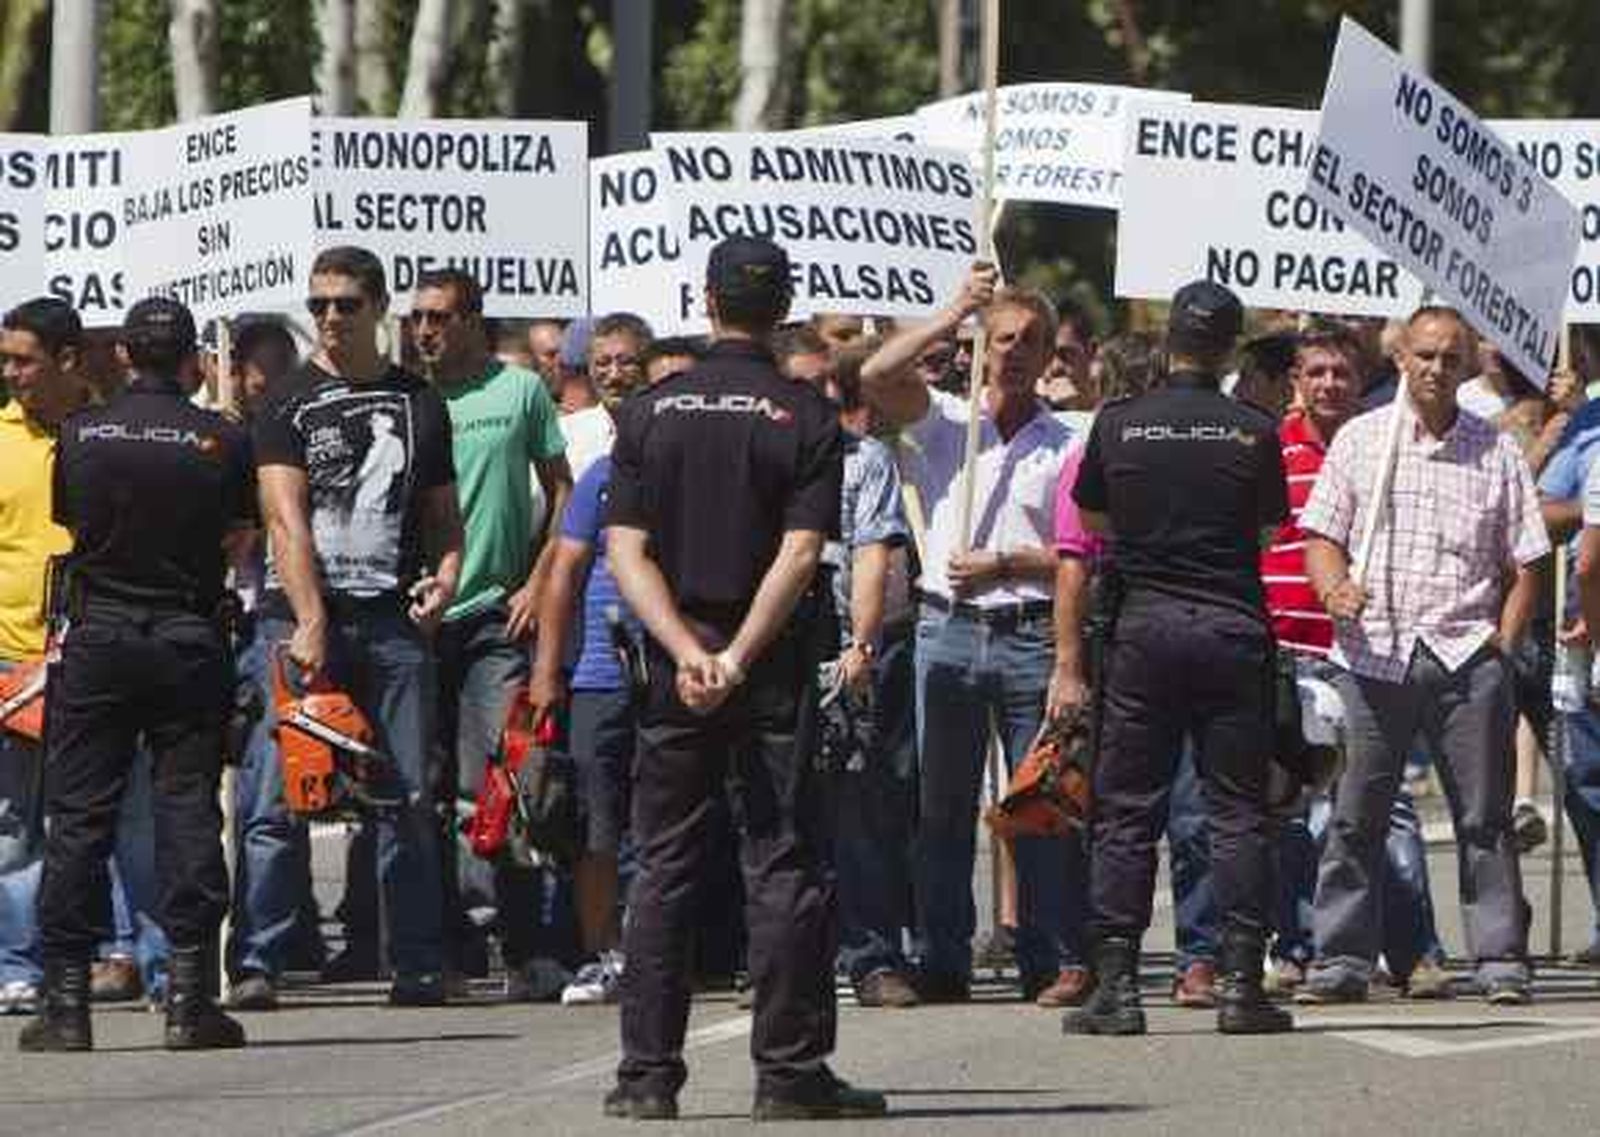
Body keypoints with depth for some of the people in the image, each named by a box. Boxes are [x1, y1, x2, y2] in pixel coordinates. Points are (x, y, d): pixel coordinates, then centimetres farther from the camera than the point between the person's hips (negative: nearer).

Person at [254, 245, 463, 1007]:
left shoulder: (419, 403, 17)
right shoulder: (289, 405, 6)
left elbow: (442, 515, 22)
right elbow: (286, 520, -5)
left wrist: (446, 575, 0)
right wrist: (309, 623, -16)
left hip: (393, 621, 2)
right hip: (302, 618, -2)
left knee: (408, 797, -2)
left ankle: (419, 967, -1)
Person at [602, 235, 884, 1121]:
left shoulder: (650, 413, 4)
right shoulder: (805, 418, -4)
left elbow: (627, 552, -4)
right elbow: (800, 555, -13)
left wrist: (687, 651, -11)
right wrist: (738, 659, -14)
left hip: (675, 666, 2)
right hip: (775, 668, -2)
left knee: (664, 869, 7)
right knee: (784, 867, 1)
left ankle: (647, 1072, 4)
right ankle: (790, 1072, -1)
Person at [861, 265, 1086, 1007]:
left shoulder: (1066, 447, 8)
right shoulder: (944, 423, 9)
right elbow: (877, 377, -9)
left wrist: (1004, 566, -9)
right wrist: (954, 313, -10)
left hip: (1031, 633, -1)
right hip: (949, 631, 1)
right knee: (942, 803, 2)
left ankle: (1058, 960, 0)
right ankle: (942, 963, 6)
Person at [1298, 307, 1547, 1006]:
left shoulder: (1496, 453, 9)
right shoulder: (1359, 441, 9)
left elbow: (1524, 564, 11)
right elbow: (1321, 536, 8)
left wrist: (1503, 646, 1)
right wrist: (1335, 589, -12)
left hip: (1466, 656, 0)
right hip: (1374, 653, 0)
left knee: (1484, 816, 1)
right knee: (1356, 815, 1)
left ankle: (1501, 959, 5)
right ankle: (1341, 957, 7)